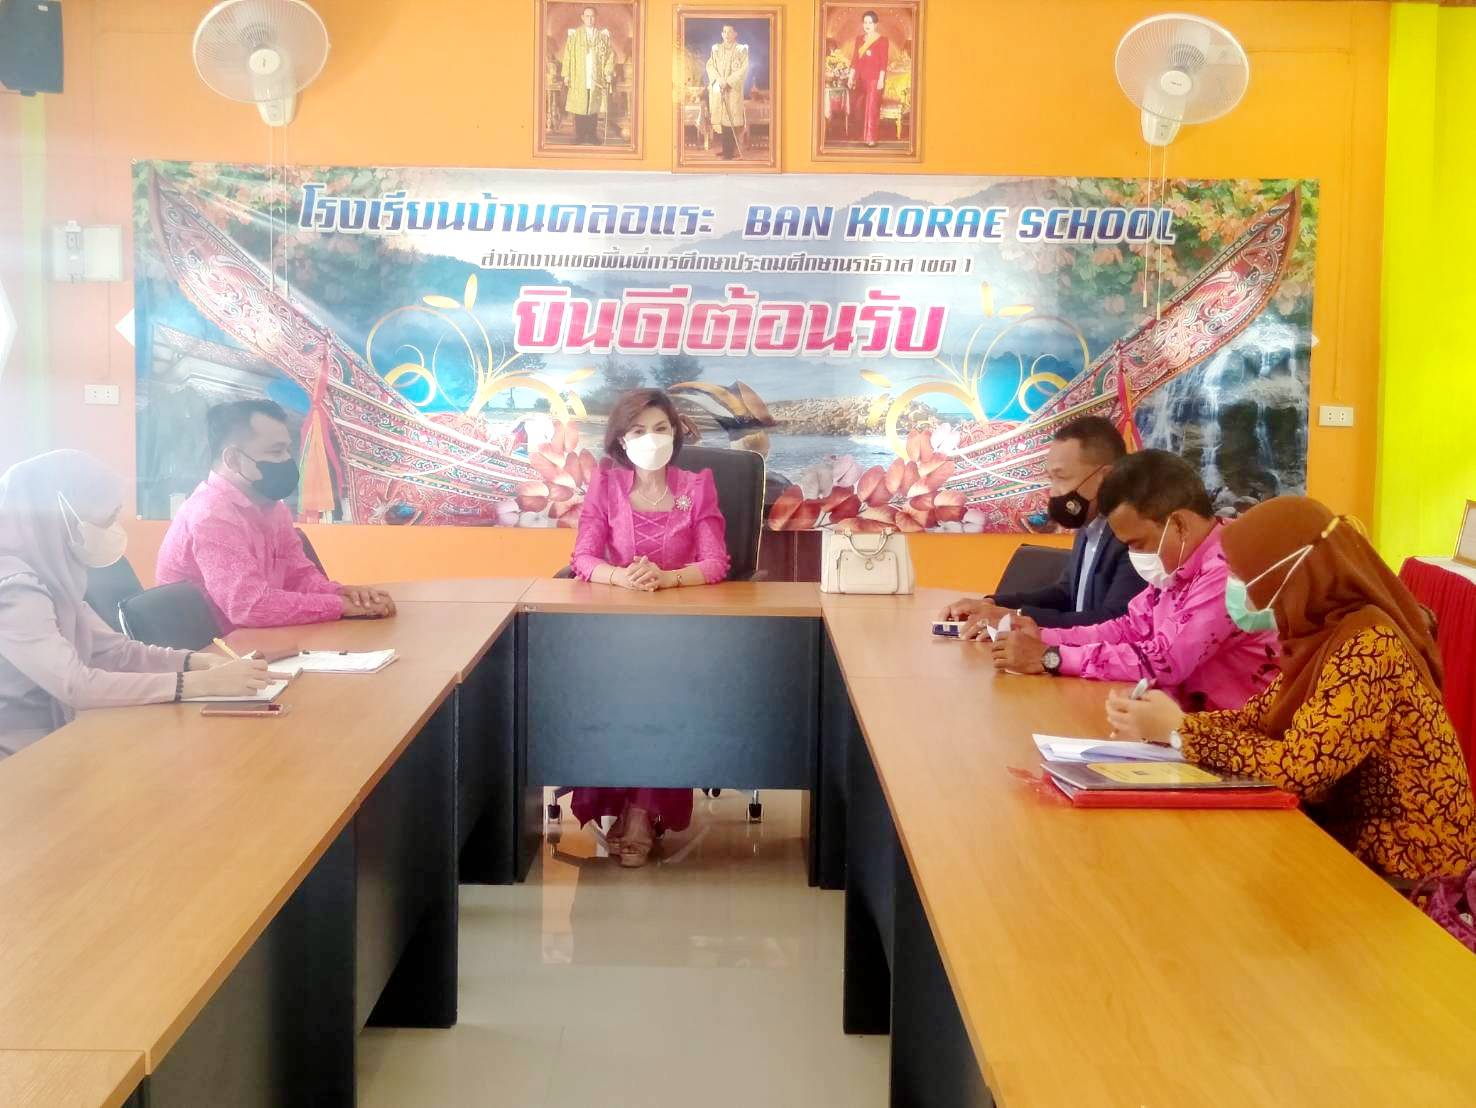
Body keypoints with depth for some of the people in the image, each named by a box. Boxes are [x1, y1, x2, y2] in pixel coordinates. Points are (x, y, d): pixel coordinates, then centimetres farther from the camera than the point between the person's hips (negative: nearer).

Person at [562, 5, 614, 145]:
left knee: (594, 108, 3)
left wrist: (608, 72, -2)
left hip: (596, 79, 1)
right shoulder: (574, 34, 1)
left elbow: (610, 54, 9)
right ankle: (580, 137, 7)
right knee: (580, 108, 0)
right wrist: (566, 75, -5)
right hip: (579, 79, -1)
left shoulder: (603, 35, 6)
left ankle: (592, 137, 11)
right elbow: (568, 55, 0)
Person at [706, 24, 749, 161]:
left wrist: (728, 81, -15)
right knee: (720, 118, 1)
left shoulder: (741, 49, 2)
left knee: (731, 118, -8)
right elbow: (710, 66, 5)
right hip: (717, 88, 4)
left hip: (733, 88, -3)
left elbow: (743, 69, -6)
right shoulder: (716, 49, 12)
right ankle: (726, 149, 8)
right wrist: (718, 79, -13)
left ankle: (730, 151, -6)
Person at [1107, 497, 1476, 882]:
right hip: (1353, 837, 7)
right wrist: (1161, 724, -10)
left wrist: (1178, 730, -19)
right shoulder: (1322, 632, 2)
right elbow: (1258, 718, 6)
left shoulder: (1367, 645, -24)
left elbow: (1297, 769, -28)